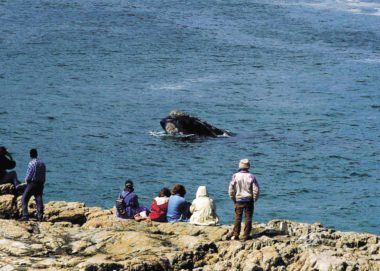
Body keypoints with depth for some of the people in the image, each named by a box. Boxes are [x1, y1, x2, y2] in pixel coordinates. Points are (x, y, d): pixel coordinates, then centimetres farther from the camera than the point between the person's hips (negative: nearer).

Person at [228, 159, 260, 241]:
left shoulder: (235, 176, -6)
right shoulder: (251, 177, -7)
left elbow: (231, 190, -5)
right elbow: (256, 190, -8)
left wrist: (233, 199, 7)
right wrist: (254, 200, 5)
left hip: (238, 200, 1)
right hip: (249, 200, -1)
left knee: (237, 218, 7)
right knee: (248, 218, 5)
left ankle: (236, 234, 6)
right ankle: (246, 235, 5)